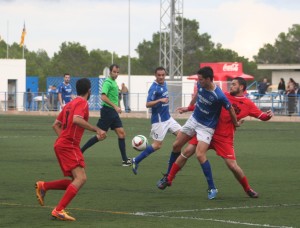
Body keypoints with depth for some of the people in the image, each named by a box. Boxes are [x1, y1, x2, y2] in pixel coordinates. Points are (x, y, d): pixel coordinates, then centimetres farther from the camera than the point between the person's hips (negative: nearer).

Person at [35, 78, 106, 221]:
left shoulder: (70, 104, 20)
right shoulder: (82, 103, -8)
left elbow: (56, 125, 22)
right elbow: (77, 120, -28)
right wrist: (97, 130, -27)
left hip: (61, 144, 9)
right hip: (69, 146, -9)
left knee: (75, 182, 12)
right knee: (81, 178, -17)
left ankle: (43, 186, 9)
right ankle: (59, 210, -25)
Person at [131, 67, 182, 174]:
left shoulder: (164, 84, 7)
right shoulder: (154, 88, -18)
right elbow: (148, 104, -25)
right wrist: (159, 100, -36)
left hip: (168, 118, 8)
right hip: (159, 120, -8)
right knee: (157, 144, -6)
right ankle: (136, 161, 3)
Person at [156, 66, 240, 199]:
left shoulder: (219, 96, -30)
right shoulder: (200, 85, -10)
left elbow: (230, 109, -14)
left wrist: (236, 123, 1)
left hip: (206, 127, -7)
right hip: (194, 119, 7)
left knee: (200, 154, -21)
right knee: (176, 145, 12)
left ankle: (212, 188, -10)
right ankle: (168, 176, 32)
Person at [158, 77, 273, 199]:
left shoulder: (248, 104, 0)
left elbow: (261, 116, 1)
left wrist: (268, 115, -22)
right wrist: (187, 109, 12)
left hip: (224, 138, -2)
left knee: (232, 165, -8)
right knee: (187, 152, -6)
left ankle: (248, 189, 16)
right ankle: (169, 179, 7)